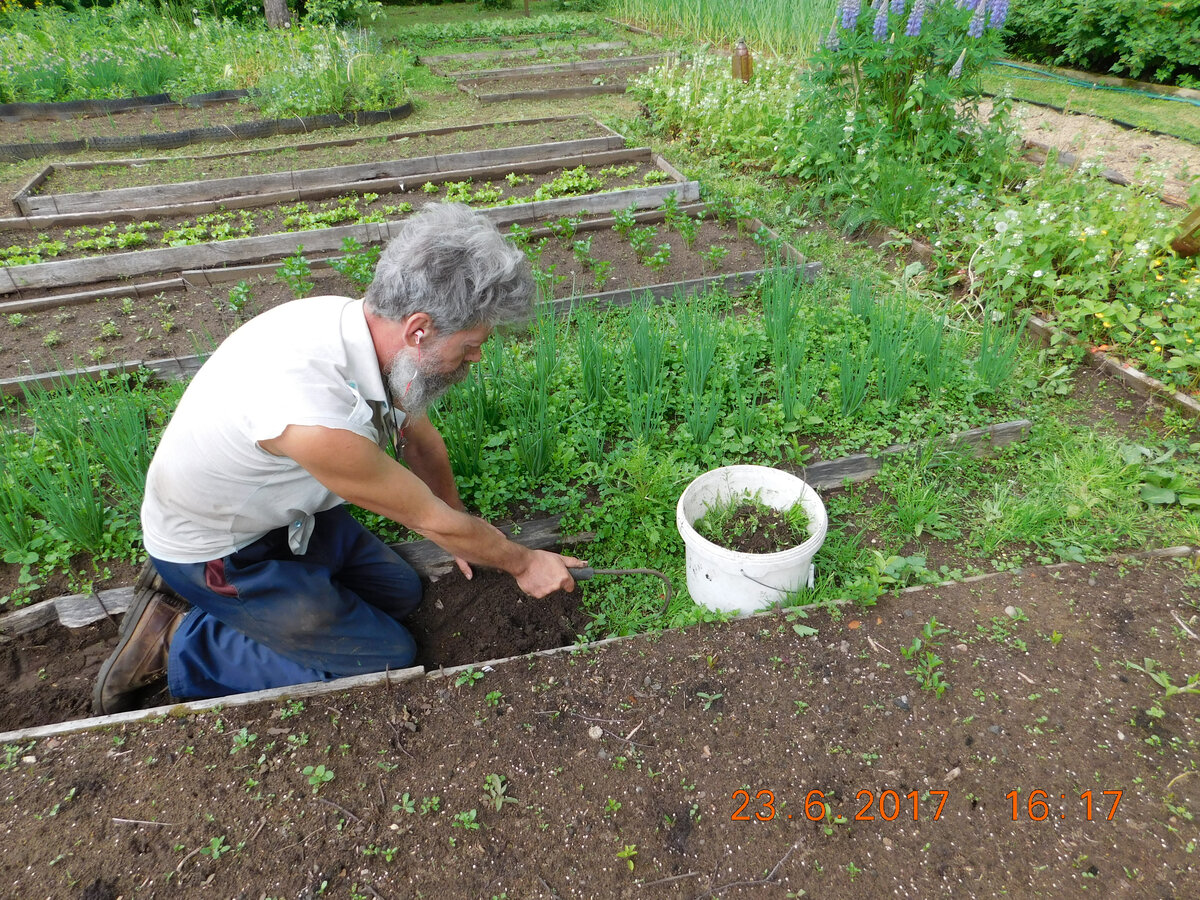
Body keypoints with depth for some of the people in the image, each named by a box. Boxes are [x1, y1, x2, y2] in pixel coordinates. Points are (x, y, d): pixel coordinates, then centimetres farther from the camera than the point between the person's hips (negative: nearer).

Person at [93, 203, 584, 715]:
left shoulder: (368, 325, -16)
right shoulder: (317, 420, -41)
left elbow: (421, 440, 3)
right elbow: (429, 520, -23)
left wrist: (458, 534, 17)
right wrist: (523, 563, -6)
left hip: (281, 510, 8)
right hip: (215, 550, -8)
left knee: (402, 594, 14)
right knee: (388, 660, -4)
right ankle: (180, 639, 4)